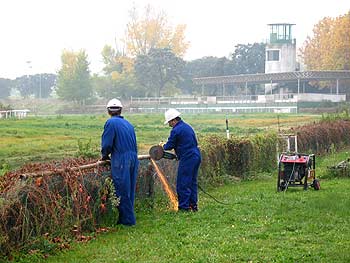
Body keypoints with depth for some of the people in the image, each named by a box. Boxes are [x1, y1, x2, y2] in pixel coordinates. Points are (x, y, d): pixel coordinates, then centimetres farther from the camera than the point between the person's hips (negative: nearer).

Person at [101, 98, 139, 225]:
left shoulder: (111, 122, -7)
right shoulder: (128, 124, 15)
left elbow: (107, 144, -10)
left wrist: (105, 155, 9)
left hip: (121, 162, -7)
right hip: (133, 158, 7)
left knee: (122, 192, 0)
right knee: (129, 191, 15)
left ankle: (127, 220, 3)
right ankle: (128, 217, 22)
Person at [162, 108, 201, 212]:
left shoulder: (176, 130, -12)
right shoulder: (188, 127, 16)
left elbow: (169, 146, -5)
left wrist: (163, 146, 17)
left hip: (187, 159, -9)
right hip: (196, 156, 9)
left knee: (183, 184, -2)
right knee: (192, 182, 15)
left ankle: (184, 206, -1)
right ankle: (193, 205, 19)